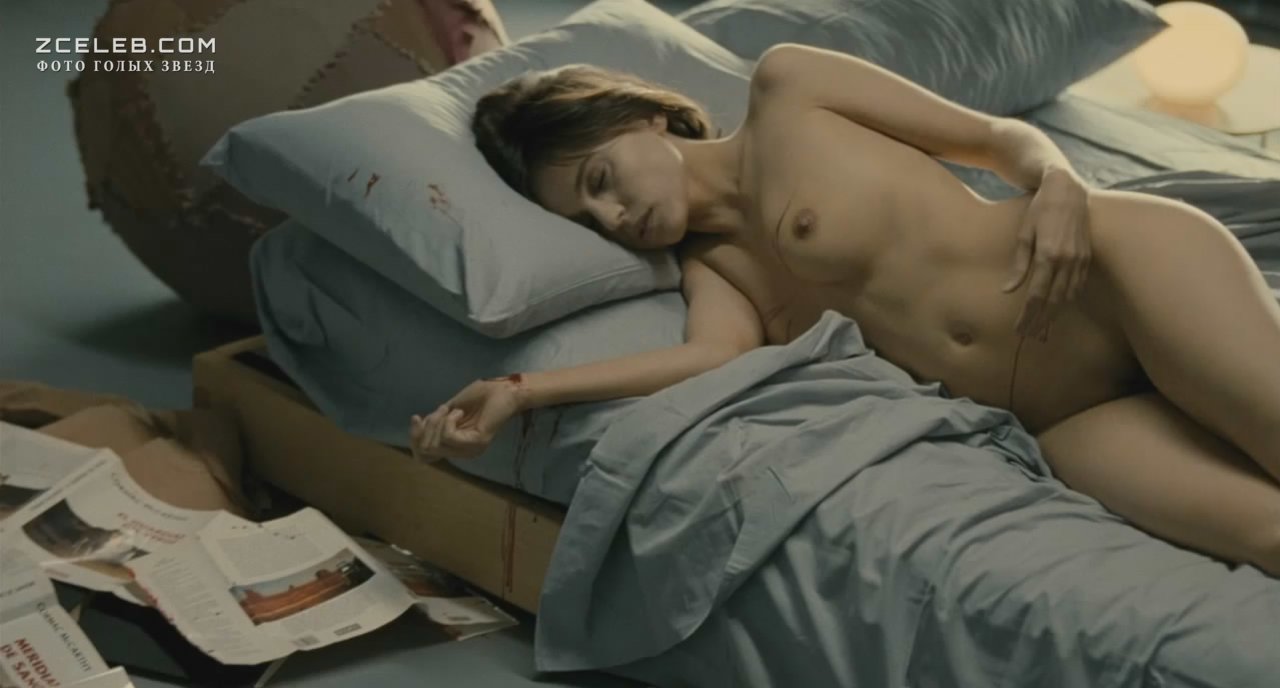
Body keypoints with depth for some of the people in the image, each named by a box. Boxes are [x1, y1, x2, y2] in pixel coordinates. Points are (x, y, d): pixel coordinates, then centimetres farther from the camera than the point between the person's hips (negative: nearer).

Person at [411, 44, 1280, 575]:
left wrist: (1057, 183, -16)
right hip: (1062, 418, 3)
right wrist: (518, 392, -10)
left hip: (1119, 260, -3)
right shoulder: (710, 266, 18)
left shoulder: (786, 91, 8)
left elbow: (1001, 135, 7)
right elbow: (716, 355, -4)